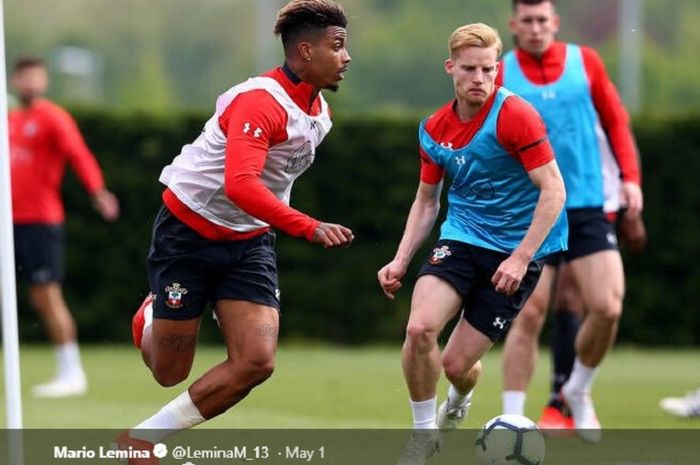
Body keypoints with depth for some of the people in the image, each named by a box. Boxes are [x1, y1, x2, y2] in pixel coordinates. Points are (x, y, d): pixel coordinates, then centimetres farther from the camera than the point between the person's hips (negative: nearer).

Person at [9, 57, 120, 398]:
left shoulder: (53, 118, -5)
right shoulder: (10, 120, 16)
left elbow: (79, 156, -17)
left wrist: (97, 192, -32)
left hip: (40, 221, -7)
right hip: (10, 221, 7)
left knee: (46, 296, -8)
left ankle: (71, 373, -1)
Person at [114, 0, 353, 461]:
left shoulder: (319, 112, 3)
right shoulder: (260, 101, -25)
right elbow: (240, 185, -39)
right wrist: (310, 228, -46)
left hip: (250, 242, 7)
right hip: (189, 230, -7)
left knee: (257, 362, -14)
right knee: (170, 372, 3)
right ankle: (151, 317, 42)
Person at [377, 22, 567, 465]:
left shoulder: (515, 116, -16)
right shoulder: (435, 129, 3)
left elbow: (554, 190, -17)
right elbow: (426, 200, 16)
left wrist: (521, 257, -22)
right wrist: (401, 260, 5)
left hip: (516, 250, -4)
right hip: (462, 238, 4)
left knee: (457, 363, -3)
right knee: (420, 328, -23)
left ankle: (459, 402, 38)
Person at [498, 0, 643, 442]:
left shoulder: (585, 62, 6)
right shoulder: (500, 75, 1)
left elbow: (615, 120, 12)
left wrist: (630, 177, 2)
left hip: (587, 207, 2)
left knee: (607, 307, -8)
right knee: (529, 314, -10)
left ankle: (578, 391, 19)